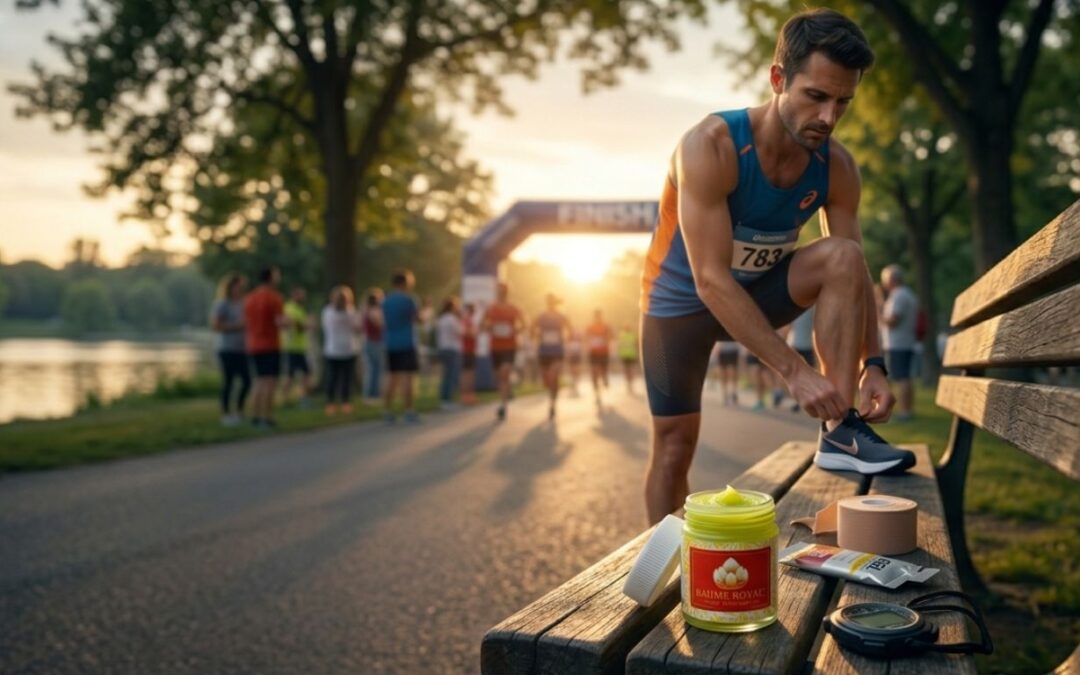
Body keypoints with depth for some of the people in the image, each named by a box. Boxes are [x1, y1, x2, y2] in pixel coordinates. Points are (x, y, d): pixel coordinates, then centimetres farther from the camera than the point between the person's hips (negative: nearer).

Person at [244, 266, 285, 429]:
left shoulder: (249, 298, 10)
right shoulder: (275, 297, -11)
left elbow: (246, 322, 13)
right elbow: (280, 322, -18)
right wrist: (287, 321, 2)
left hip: (254, 346, 7)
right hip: (270, 346, -7)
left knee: (260, 382, 15)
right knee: (270, 382, -4)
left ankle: (256, 417, 14)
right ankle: (267, 419, -7)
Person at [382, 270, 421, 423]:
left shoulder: (386, 301, 10)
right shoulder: (408, 299, -9)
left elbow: (385, 322, 15)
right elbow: (418, 318, -3)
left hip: (391, 344, 6)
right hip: (407, 343, -6)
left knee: (393, 377, 12)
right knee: (407, 377, -5)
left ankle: (388, 412, 10)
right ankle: (409, 412, -7)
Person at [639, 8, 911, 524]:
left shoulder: (836, 167, -16)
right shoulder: (711, 147, -32)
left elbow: (856, 275, -10)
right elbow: (711, 280, -37)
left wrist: (872, 363, -26)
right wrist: (794, 371, -41)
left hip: (758, 289, 4)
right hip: (681, 299, -3)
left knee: (843, 257, -22)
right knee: (675, 443, -2)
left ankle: (841, 432, -24)